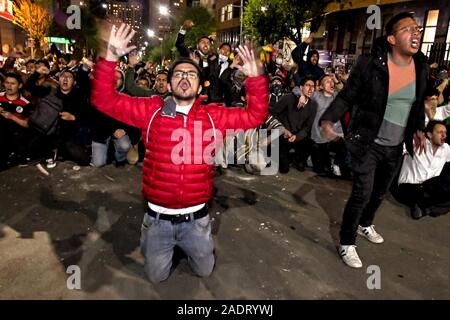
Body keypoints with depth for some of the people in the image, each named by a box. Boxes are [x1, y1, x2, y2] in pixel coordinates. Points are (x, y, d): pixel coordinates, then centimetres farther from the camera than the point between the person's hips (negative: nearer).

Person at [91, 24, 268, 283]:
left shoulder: (214, 115, -5)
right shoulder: (151, 110, -7)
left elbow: (255, 115, -4)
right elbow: (104, 100, -9)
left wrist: (256, 77, -17)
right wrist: (111, 57, -21)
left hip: (196, 218, 1)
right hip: (159, 217, 0)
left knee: (205, 271, 24)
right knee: (157, 276, 22)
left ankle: (189, 246, 53)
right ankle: (160, 246, 53)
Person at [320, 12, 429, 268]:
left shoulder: (421, 67, 1)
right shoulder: (370, 64, -16)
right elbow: (347, 97, -13)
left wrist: (419, 128, 7)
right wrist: (329, 119, -28)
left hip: (396, 147, 6)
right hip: (367, 143, -6)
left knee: (381, 191, 21)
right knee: (363, 192, -8)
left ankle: (365, 224, 48)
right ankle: (347, 243, 11)